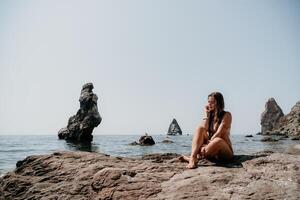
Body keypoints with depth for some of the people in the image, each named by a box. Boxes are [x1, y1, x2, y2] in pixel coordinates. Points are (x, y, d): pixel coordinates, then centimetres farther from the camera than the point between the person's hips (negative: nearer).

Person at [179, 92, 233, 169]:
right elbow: (204, 130, -8)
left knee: (218, 140, -39)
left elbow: (219, 133, -17)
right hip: (211, 150, 4)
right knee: (199, 128, -17)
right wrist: (206, 115, -4)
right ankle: (193, 158, -36)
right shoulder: (209, 115, 11)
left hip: (225, 152, -4)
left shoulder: (226, 115, -4)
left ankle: (189, 158, -26)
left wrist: (207, 146, -26)